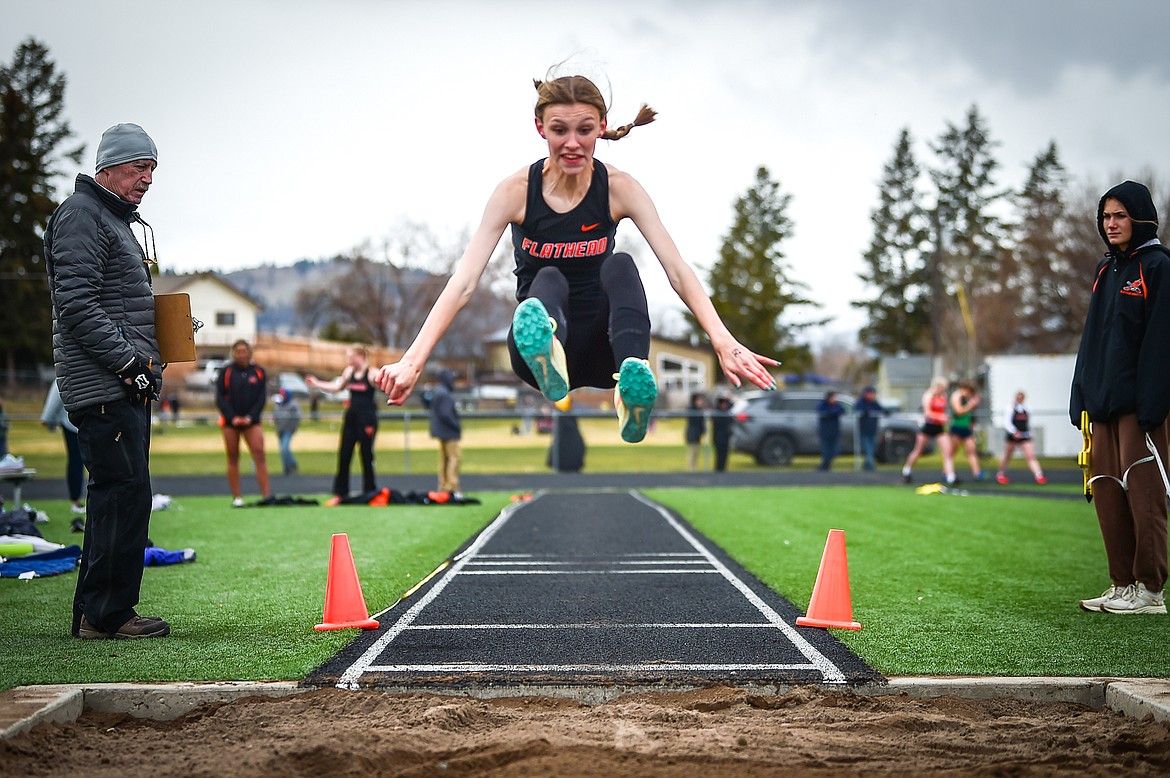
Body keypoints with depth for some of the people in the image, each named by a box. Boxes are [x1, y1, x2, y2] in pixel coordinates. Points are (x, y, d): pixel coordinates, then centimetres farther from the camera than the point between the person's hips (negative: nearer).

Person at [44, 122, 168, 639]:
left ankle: (95, 613, 17)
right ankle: (107, 614, -4)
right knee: (125, 490, -11)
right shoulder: (81, 214, -8)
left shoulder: (118, 220, 24)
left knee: (115, 495, 11)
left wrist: (148, 359, 17)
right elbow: (76, 302, -19)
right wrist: (127, 361, -20)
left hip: (125, 386, 10)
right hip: (102, 387, -10)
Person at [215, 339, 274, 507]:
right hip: (230, 421, 0)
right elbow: (220, 397, 0)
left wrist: (250, 417, -9)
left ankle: (266, 495, -15)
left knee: (259, 454, -12)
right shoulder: (226, 372, 2)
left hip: (251, 421, 0)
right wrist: (232, 417, -11)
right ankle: (236, 497, 7)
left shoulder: (258, 372, 5)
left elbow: (262, 397, 3)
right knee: (233, 458, 2)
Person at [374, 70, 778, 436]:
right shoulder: (516, 191, -10)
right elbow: (464, 281, -17)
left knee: (620, 266, -29)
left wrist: (724, 343, -32)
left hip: (599, 347, 1)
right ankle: (548, 363, -68)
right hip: (540, 340, -1)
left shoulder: (619, 188, -8)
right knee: (548, 280, -32)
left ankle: (632, 396, -57)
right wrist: (413, 360, -30)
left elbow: (677, 270, -16)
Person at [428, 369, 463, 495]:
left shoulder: (436, 392, 12)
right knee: (454, 457, -8)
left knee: (444, 458, 14)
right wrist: (458, 426, -15)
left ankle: (443, 486, 18)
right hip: (449, 432, -10)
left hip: (442, 432, 10)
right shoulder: (444, 394, -19)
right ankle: (452, 486, -11)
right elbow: (445, 414, -24)